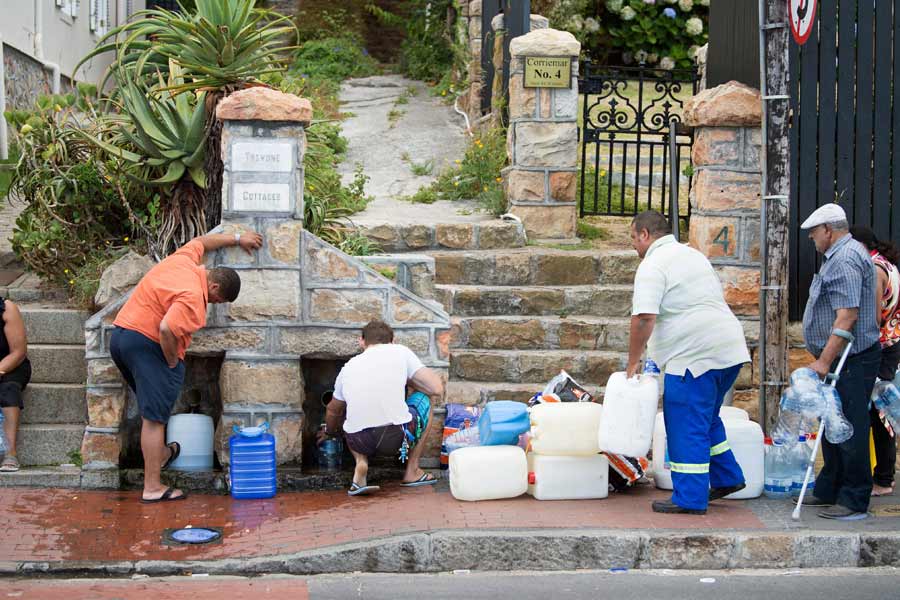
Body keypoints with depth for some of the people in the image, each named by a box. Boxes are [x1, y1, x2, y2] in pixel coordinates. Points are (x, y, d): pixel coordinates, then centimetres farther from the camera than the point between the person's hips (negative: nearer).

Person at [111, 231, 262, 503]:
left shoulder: (183, 260, 6)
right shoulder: (193, 296, -20)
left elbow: (201, 241, 28)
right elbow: (166, 330, -30)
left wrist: (237, 238, 37)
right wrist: (173, 362, -14)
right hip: (145, 343, -10)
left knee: (152, 409, 27)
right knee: (154, 418, -6)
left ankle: (160, 454, 45)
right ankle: (152, 488, -5)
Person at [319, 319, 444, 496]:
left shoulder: (349, 366, 20)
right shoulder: (400, 352, 11)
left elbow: (333, 410, 36)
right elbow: (437, 389, 5)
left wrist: (329, 432, 58)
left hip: (359, 442, 3)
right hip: (396, 438, -3)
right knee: (424, 400, 26)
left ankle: (360, 463, 9)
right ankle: (412, 471, 24)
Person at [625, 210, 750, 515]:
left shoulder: (653, 265, -10)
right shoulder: (694, 255, 20)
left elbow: (644, 318, -21)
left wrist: (632, 362, -12)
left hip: (695, 355, -9)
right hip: (730, 350, 9)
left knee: (687, 427, -2)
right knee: (706, 418, 24)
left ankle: (690, 498, 2)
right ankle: (727, 477, 27)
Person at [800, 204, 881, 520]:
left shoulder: (845, 260, -17)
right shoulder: (839, 256, 18)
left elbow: (847, 317, -25)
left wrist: (824, 361, -25)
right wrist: (824, 360, 23)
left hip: (851, 362, -11)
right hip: (839, 361, 11)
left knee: (850, 430, -7)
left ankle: (854, 502, -2)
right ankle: (828, 491, 26)